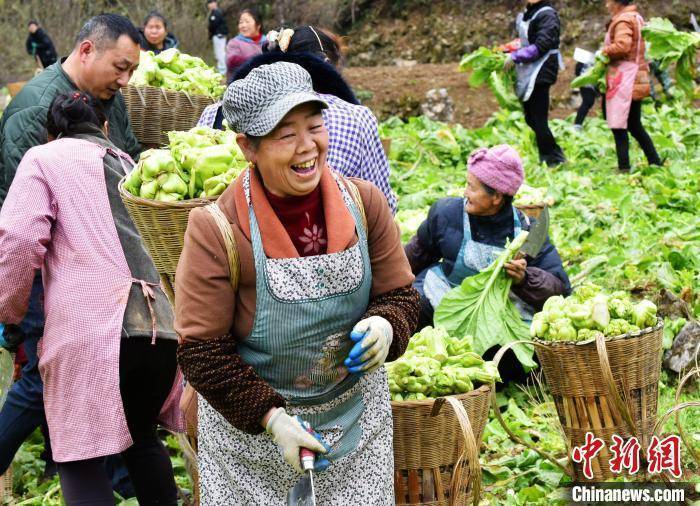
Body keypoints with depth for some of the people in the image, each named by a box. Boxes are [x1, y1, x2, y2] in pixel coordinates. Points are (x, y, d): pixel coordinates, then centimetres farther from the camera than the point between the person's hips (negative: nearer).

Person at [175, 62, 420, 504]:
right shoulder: (217, 229, -19)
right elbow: (201, 350, -16)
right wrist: (271, 417, -22)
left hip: (356, 418, 3)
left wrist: (385, 327, -22)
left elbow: (401, 295, 1)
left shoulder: (363, 202, -8)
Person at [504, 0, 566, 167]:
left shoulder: (547, 15, -11)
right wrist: (509, 51, 8)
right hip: (527, 74, 9)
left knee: (538, 120, -8)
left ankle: (554, 159, 1)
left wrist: (514, 57, -15)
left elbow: (541, 46, -18)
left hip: (540, 72, -9)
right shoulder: (526, 15, 14)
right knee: (530, 119, 11)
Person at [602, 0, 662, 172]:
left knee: (618, 126, -7)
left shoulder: (623, 20, -12)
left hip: (624, 79, -10)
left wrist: (604, 52, -10)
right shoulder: (637, 18, 19)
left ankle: (624, 167, -8)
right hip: (637, 79, 10)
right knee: (635, 125, 16)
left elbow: (622, 46, -26)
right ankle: (655, 162, 16)